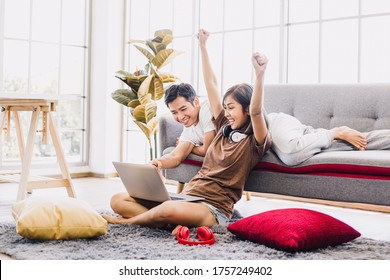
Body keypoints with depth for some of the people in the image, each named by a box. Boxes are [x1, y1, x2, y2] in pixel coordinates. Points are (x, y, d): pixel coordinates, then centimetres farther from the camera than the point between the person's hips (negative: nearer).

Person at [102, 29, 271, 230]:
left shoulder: (254, 143, 0)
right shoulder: (224, 129, 18)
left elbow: (256, 111, -22)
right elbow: (211, 85, 19)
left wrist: (260, 74, -36)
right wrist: (203, 45, 21)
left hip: (214, 208, -8)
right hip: (187, 196, 8)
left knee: (170, 209, -41)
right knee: (119, 201, -5)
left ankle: (127, 221, -12)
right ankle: (170, 222, -25)